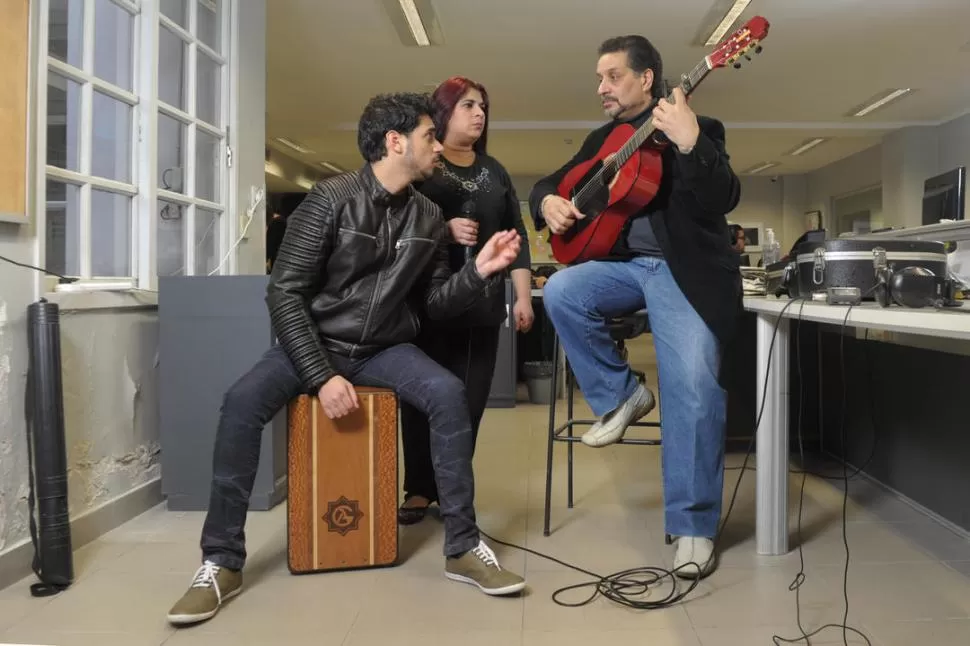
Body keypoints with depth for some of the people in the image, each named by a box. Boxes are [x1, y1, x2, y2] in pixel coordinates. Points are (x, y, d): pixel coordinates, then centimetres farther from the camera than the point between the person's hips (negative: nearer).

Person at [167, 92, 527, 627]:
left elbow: (434, 304, 6)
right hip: (313, 341, -3)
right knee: (242, 401, -29)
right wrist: (322, 375, -22)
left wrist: (480, 271, -12)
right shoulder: (331, 199, -13)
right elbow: (284, 294, -15)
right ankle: (222, 563, -15)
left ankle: (463, 548, -13)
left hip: (385, 348, 3)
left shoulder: (428, 218, 2)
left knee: (449, 394, -26)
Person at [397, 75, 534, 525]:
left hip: (482, 303, 4)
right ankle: (420, 489, 9)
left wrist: (523, 295, 7)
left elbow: (516, 236, 15)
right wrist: (443, 229, -18)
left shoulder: (494, 171, 19)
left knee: (470, 401, 1)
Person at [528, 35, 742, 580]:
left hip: (685, 270, -5)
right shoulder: (603, 140, 18)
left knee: (694, 386, -22)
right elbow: (549, 182, 21)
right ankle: (621, 395, -4)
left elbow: (722, 203, -15)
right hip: (624, 264, 6)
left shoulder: (698, 128, 0)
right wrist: (548, 201, -4)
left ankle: (693, 526, -9)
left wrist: (689, 143, -31)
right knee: (560, 292, -25)